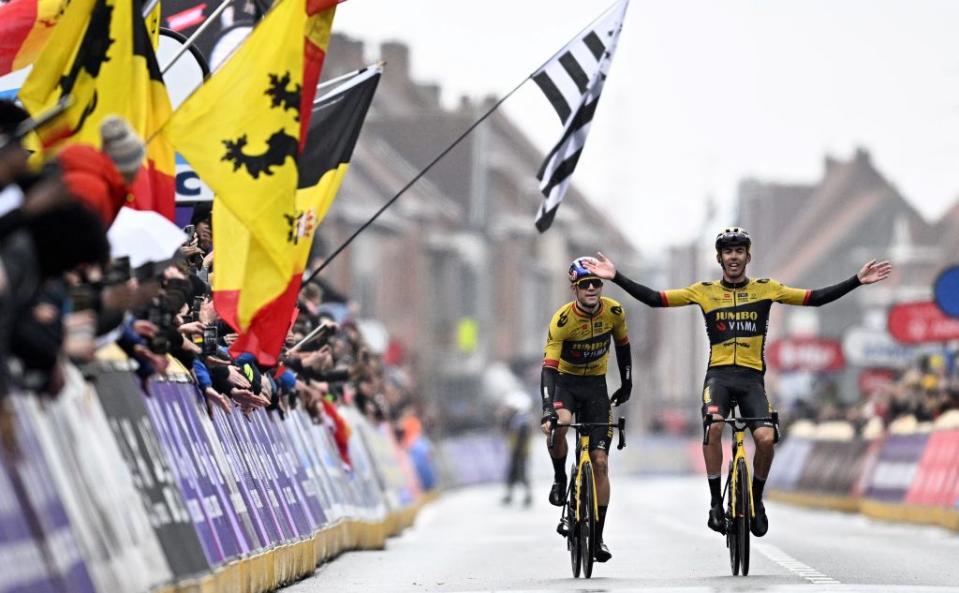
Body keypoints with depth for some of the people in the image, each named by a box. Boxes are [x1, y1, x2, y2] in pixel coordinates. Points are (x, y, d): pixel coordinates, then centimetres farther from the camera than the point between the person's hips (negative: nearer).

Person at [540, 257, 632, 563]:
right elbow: (549, 367, -29)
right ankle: (560, 478, -8)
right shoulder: (562, 319, -25)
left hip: (595, 385, 3)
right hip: (564, 381, -3)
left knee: (600, 463, -4)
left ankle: (597, 537, 2)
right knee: (558, 425, -38)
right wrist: (548, 411, -41)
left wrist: (627, 383, 12)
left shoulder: (613, 312, -14)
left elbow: (622, 345, 7)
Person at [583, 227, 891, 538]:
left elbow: (815, 298, 5)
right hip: (719, 375, 0)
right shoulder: (704, 291, 7)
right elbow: (654, 298, 3)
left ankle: (756, 500, 7)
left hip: (751, 377, 1)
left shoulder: (766, 289, 7)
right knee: (713, 426, -30)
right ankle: (716, 502, -16)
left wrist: (857, 280, -1)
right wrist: (616, 277, -6)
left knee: (766, 438, -21)